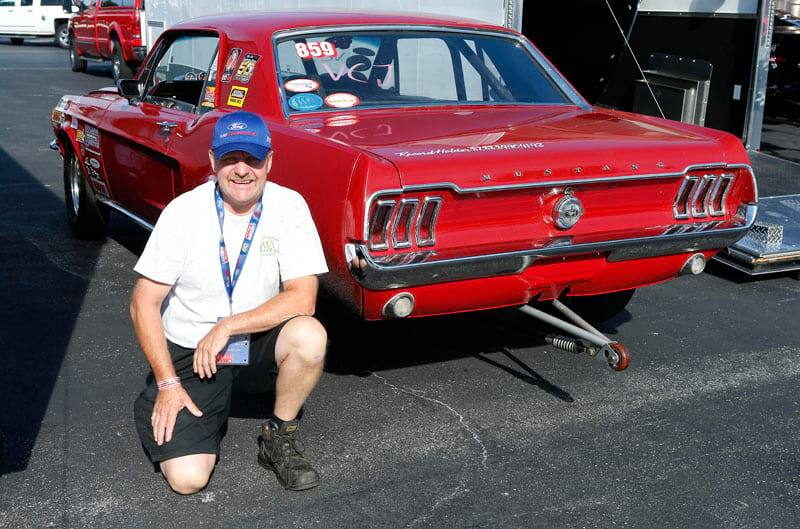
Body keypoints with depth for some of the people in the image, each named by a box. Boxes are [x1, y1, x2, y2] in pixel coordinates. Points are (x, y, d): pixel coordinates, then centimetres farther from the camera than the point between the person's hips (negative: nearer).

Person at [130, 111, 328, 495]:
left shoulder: (288, 207, -12)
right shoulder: (183, 212, -14)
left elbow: (303, 298, -18)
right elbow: (144, 304, -10)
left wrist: (227, 326, -25)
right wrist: (168, 383, -14)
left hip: (259, 334, 1)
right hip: (188, 348, -1)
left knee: (310, 337, -33)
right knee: (187, 478, -14)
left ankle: (280, 438, -5)